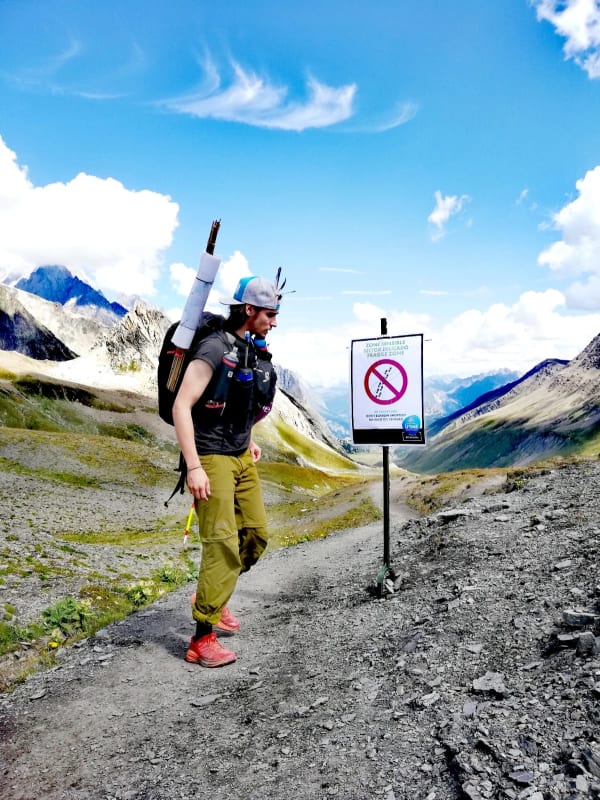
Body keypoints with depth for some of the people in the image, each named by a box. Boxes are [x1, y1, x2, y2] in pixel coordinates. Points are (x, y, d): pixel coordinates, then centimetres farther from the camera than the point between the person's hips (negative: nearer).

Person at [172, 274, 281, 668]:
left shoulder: (251, 350, 9)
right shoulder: (214, 348, -18)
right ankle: (202, 641, 3)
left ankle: (211, 598, 31)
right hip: (212, 459, -9)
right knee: (223, 543, -9)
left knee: (256, 534, 12)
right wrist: (193, 467, -26)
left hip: (241, 458, 9)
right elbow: (181, 406, -22)